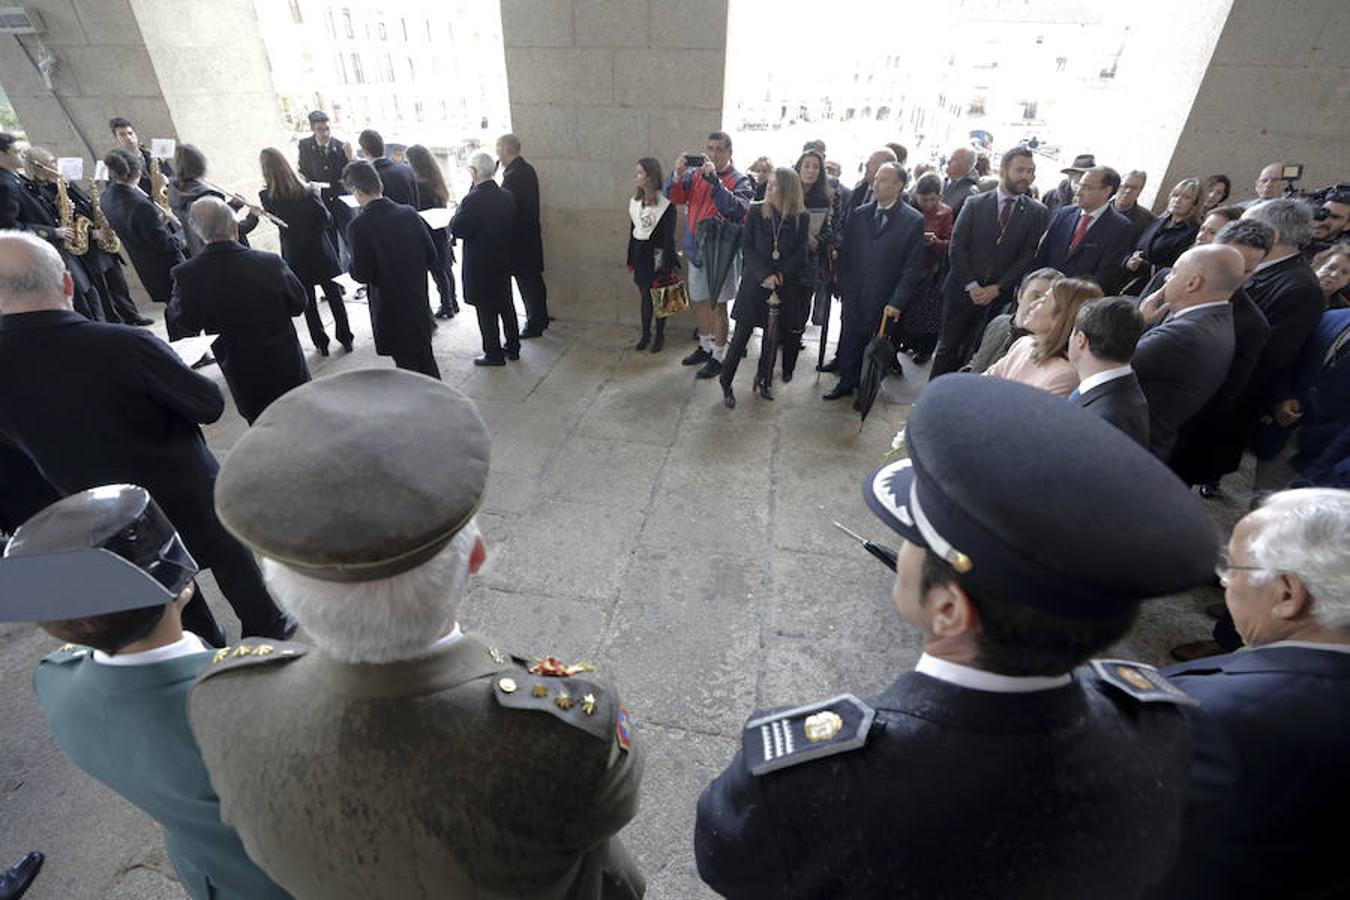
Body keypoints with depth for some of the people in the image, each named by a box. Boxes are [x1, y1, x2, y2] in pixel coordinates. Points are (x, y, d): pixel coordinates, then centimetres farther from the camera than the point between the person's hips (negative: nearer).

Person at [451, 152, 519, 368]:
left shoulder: (473, 199, -20)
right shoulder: (507, 196, 0)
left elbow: (456, 229, -16)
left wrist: (459, 210, -3)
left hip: (480, 265, -6)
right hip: (504, 261, 7)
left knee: (486, 311, 3)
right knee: (506, 305, 17)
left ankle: (494, 354, 10)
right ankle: (512, 347, 27)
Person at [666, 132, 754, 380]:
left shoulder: (739, 181, -7)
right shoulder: (695, 174, 8)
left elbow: (737, 209, -25)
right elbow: (672, 195, -2)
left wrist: (713, 179, -30)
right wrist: (677, 172, -21)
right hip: (696, 250, 6)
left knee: (718, 305, 0)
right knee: (699, 301, 16)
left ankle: (719, 356, 13)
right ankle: (706, 346, 34)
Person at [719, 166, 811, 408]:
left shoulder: (802, 217, -1)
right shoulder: (756, 211, -2)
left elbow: (801, 252, -1)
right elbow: (747, 247, -5)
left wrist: (780, 276, -11)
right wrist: (765, 275, -15)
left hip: (785, 286, 1)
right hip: (755, 282, -1)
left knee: (773, 335, 9)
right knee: (742, 334, 0)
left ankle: (763, 381, 26)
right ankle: (726, 384, 11)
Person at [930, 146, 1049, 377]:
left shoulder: (1037, 213, 3)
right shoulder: (974, 204, 1)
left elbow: (1028, 257, -1)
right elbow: (956, 248, -4)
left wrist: (997, 288, -10)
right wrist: (971, 286, -11)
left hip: (999, 297, 0)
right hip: (962, 291, 0)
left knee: (972, 352, 4)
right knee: (948, 347, 5)